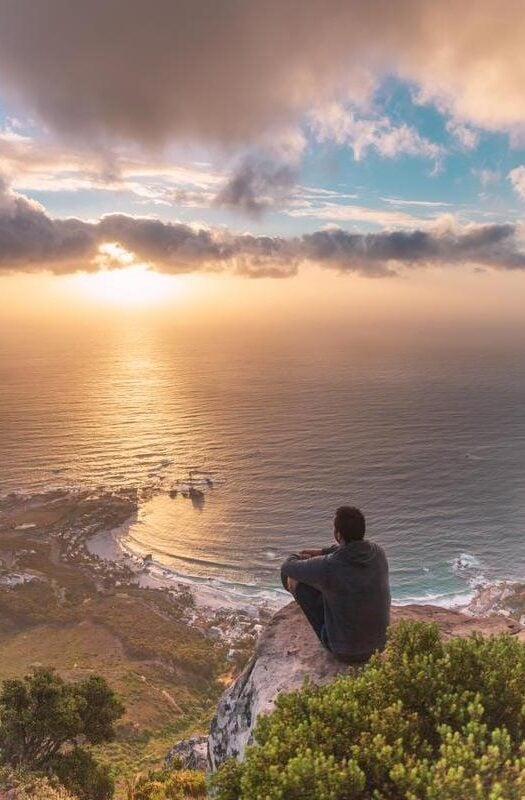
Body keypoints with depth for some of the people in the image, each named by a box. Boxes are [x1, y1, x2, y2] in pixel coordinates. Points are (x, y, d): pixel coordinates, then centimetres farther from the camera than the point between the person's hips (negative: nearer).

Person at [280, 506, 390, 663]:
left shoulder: (327, 566, -29)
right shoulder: (378, 552, -12)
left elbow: (288, 568, -8)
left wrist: (301, 557, 14)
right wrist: (322, 552, 18)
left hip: (345, 652, -5)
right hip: (379, 644, 5)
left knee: (294, 579, 4)